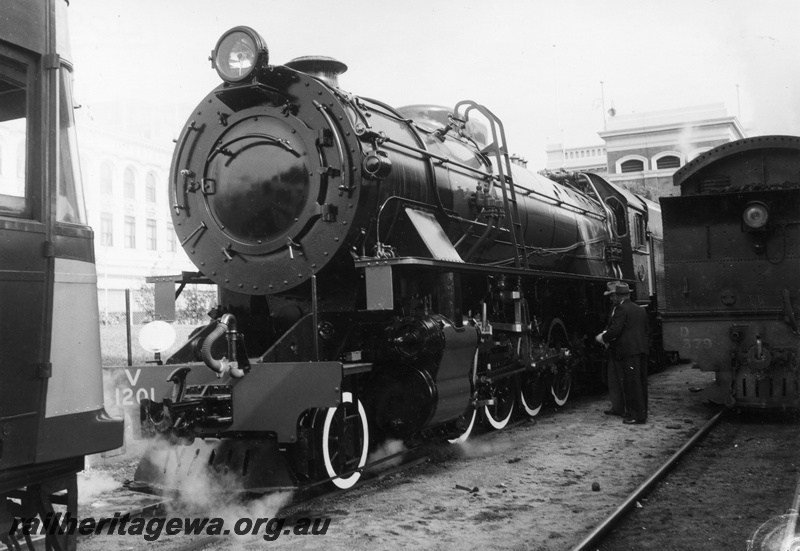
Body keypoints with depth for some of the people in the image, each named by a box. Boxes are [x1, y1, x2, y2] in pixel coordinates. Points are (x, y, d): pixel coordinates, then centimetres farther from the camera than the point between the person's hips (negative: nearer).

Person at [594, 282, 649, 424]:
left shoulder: (621, 309, -10)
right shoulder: (640, 310, 16)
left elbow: (615, 329, -19)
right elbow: (645, 329, 20)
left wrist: (603, 338, -3)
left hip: (628, 351, -8)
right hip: (641, 349, 8)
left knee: (631, 383, -5)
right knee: (640, 382, 15)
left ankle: (637, 415, -4)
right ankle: (642, 411, 21)